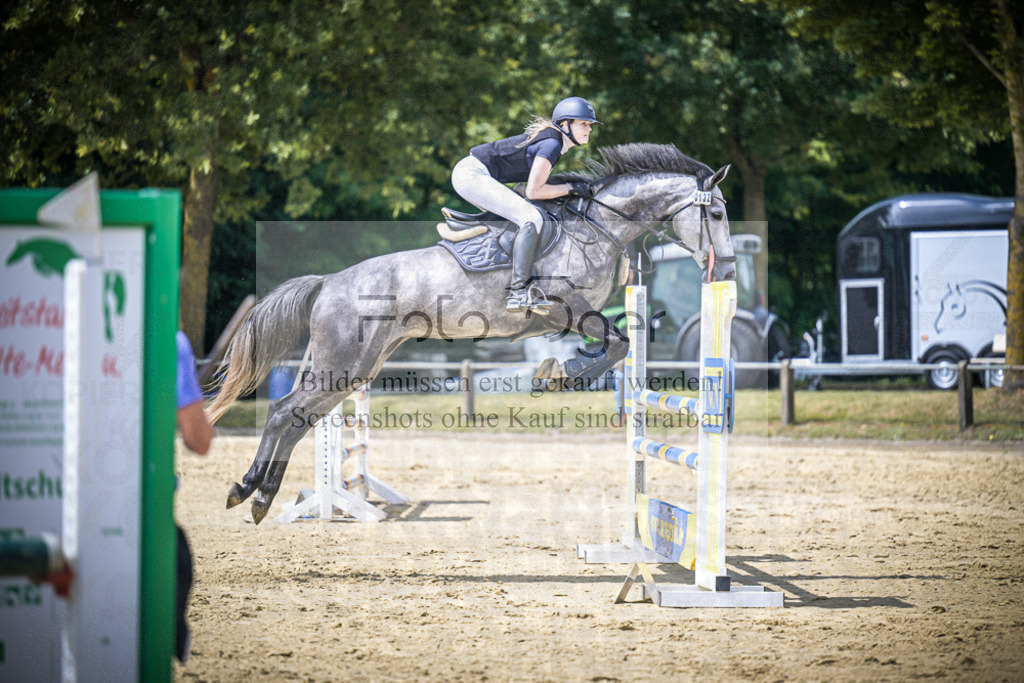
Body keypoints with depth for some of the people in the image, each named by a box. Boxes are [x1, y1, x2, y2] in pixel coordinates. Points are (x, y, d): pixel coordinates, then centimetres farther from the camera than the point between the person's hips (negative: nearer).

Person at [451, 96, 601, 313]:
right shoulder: (552, 143, -15)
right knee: (531, 218, -22)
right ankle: (518, 293, -26)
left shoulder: (551, 137, 14)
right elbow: (533, 191, -17)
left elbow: (537, 182, 21)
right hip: (473, 175, -11)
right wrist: (571, 188, -11)